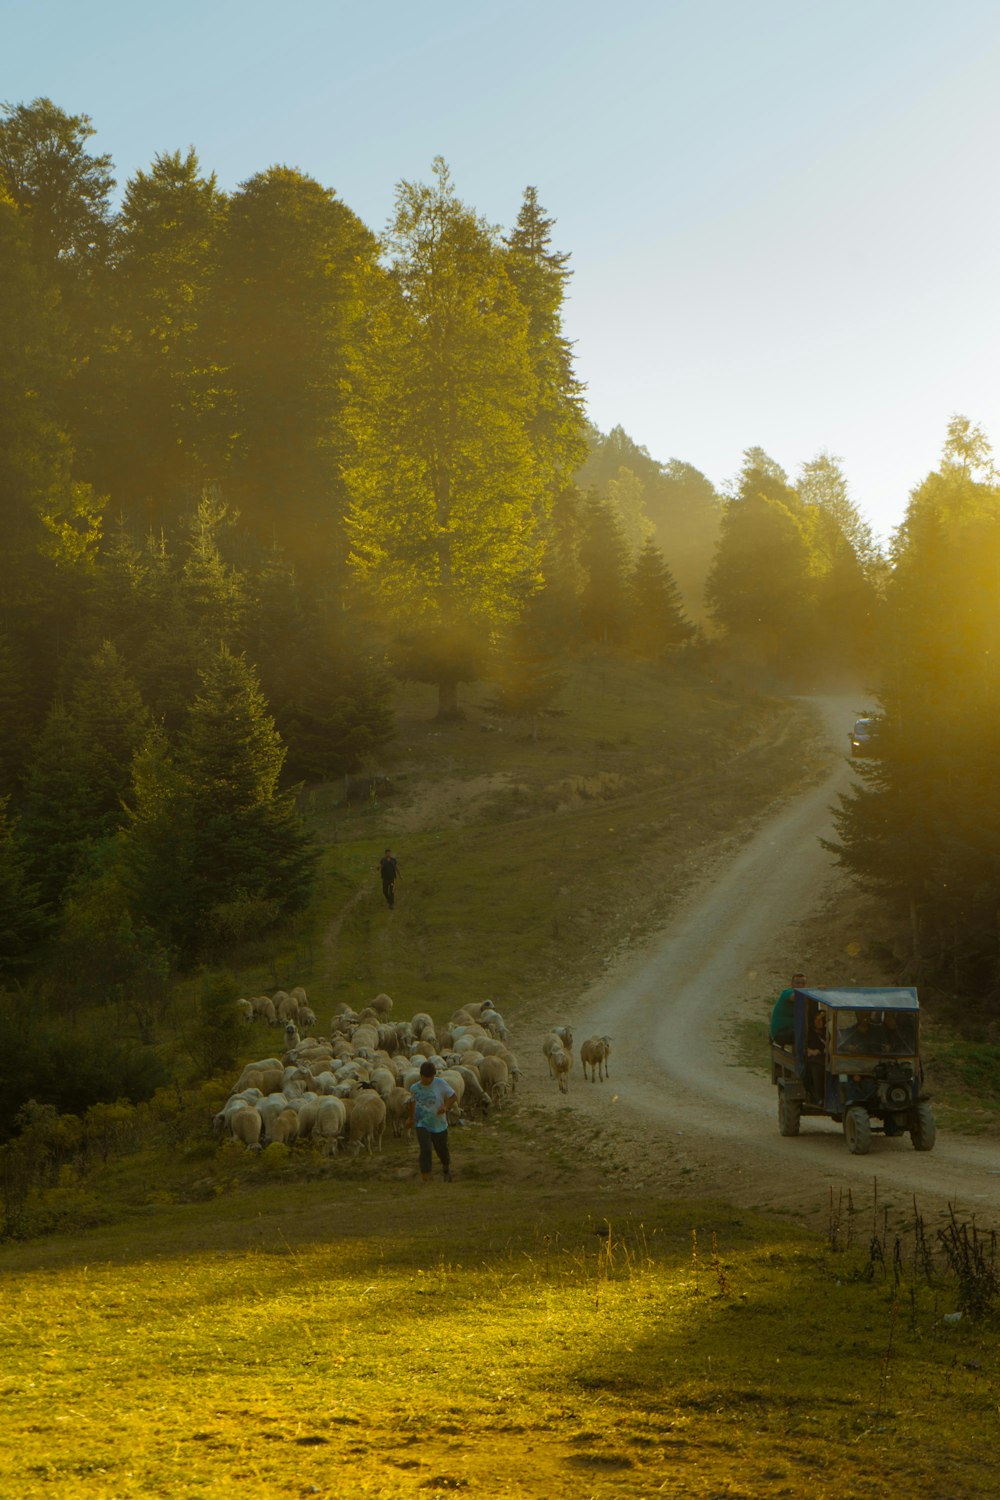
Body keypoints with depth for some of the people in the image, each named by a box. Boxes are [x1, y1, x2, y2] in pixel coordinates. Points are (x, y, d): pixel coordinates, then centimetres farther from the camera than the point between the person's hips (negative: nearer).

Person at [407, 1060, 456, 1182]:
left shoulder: (441, 1084, -12)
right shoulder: (415, 1088, -6)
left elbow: (451, 1095, -3)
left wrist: (445, 1106, -23)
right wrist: (410, 1117, 26)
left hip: (439, 1124, 1)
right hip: (422, 1124, 0)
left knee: (442, 1150, 16)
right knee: (425, 1150, -17)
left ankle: (446, 1168, 47)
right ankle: (425, 1177, -13)